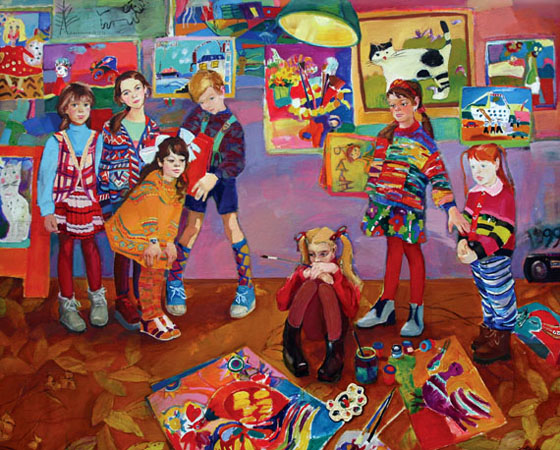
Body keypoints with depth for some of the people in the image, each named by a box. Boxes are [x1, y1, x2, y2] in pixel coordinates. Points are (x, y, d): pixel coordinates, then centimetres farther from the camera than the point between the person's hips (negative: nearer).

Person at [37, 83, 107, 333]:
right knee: (66, 249, 8)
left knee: (90, 246, 9)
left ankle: (97, 297, 27)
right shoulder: (55, 142, -4)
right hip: (64, 203, -1)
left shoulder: (97, 139, -1)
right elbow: (45, 177, -4)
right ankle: (67, 304, 19)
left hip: (89, 202, 1)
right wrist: (47, 211, -10)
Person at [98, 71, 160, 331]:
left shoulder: (153, 129, 8)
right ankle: (122, 302, 12)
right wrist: (104, 200, -1)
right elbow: (103, 165, 3)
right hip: (118, 196, -2)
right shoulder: (111, 128, 1)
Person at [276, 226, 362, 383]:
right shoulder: (304, 270, 5)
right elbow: (282, 304, -10)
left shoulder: (341, 272, -1)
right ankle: (290, 344, -19)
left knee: (325, 288, -28)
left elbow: (351, 310, -19)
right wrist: (302, 275, -22)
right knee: (310, 284, -25)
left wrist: (335, 272, -24)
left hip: (334, 325, -1)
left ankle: (334, 351, -31)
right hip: (309, 325, 1)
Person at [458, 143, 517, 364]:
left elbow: (502, 232, -23)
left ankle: (500, 343, 18)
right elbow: (466, 219, 10)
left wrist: (477, 253, -32)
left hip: (495, 257, -7)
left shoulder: (505, 196, -18)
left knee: (500, 298, 6)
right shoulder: (474, 193, 6)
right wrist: (463, 241, -10)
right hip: (475, 256, 7)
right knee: (486, 296, 21)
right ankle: (489, 330, 38)